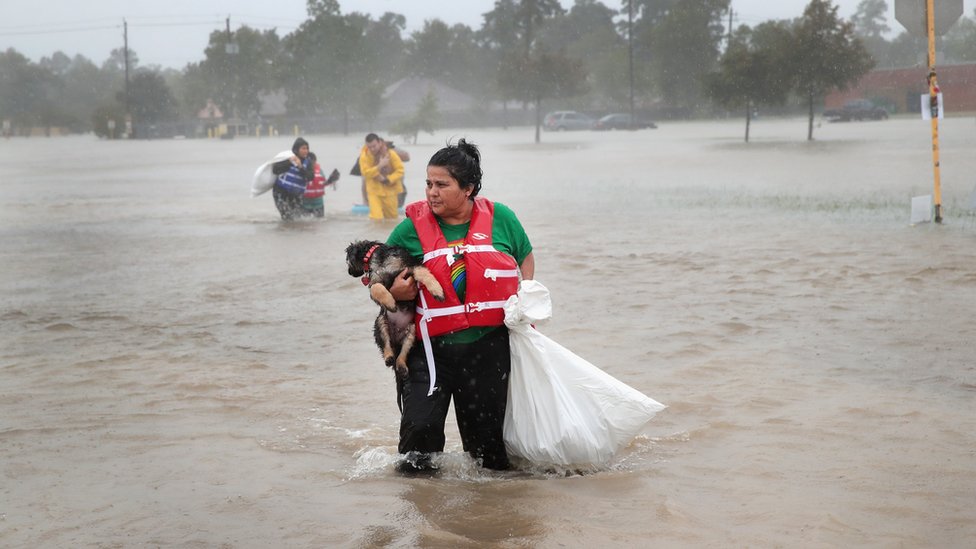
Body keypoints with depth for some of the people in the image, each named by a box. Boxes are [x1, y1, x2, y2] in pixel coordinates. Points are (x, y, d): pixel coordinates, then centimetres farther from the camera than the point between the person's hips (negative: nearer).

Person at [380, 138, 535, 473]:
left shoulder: (500, 219, 0)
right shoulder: (412, 228, -4)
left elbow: (526, 257, 17)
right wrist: (392, 291, -14)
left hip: (489, 346, 1)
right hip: (432, 347, -1)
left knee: (486, 430, 10)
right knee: (419, 427, -9)